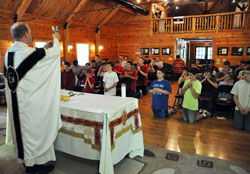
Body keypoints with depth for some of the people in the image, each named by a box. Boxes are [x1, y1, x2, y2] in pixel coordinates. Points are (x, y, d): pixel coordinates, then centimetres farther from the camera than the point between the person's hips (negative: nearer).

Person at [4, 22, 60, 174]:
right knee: (35, 131, 6)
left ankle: (26, 159, 35)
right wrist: (56, 39, 12)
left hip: (15, 101, 8)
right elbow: (55, 52, -6)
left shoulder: (9, 54, 4)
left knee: (22, 130, 19)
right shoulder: (31, 53, -20)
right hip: (30, 103, -8)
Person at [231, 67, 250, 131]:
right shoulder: (238, 83, 0)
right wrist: (240, 108, -6)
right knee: (238, 127, -1)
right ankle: (242, 120, 26)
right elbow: (235, 97, 3)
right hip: (239, 109, 1)